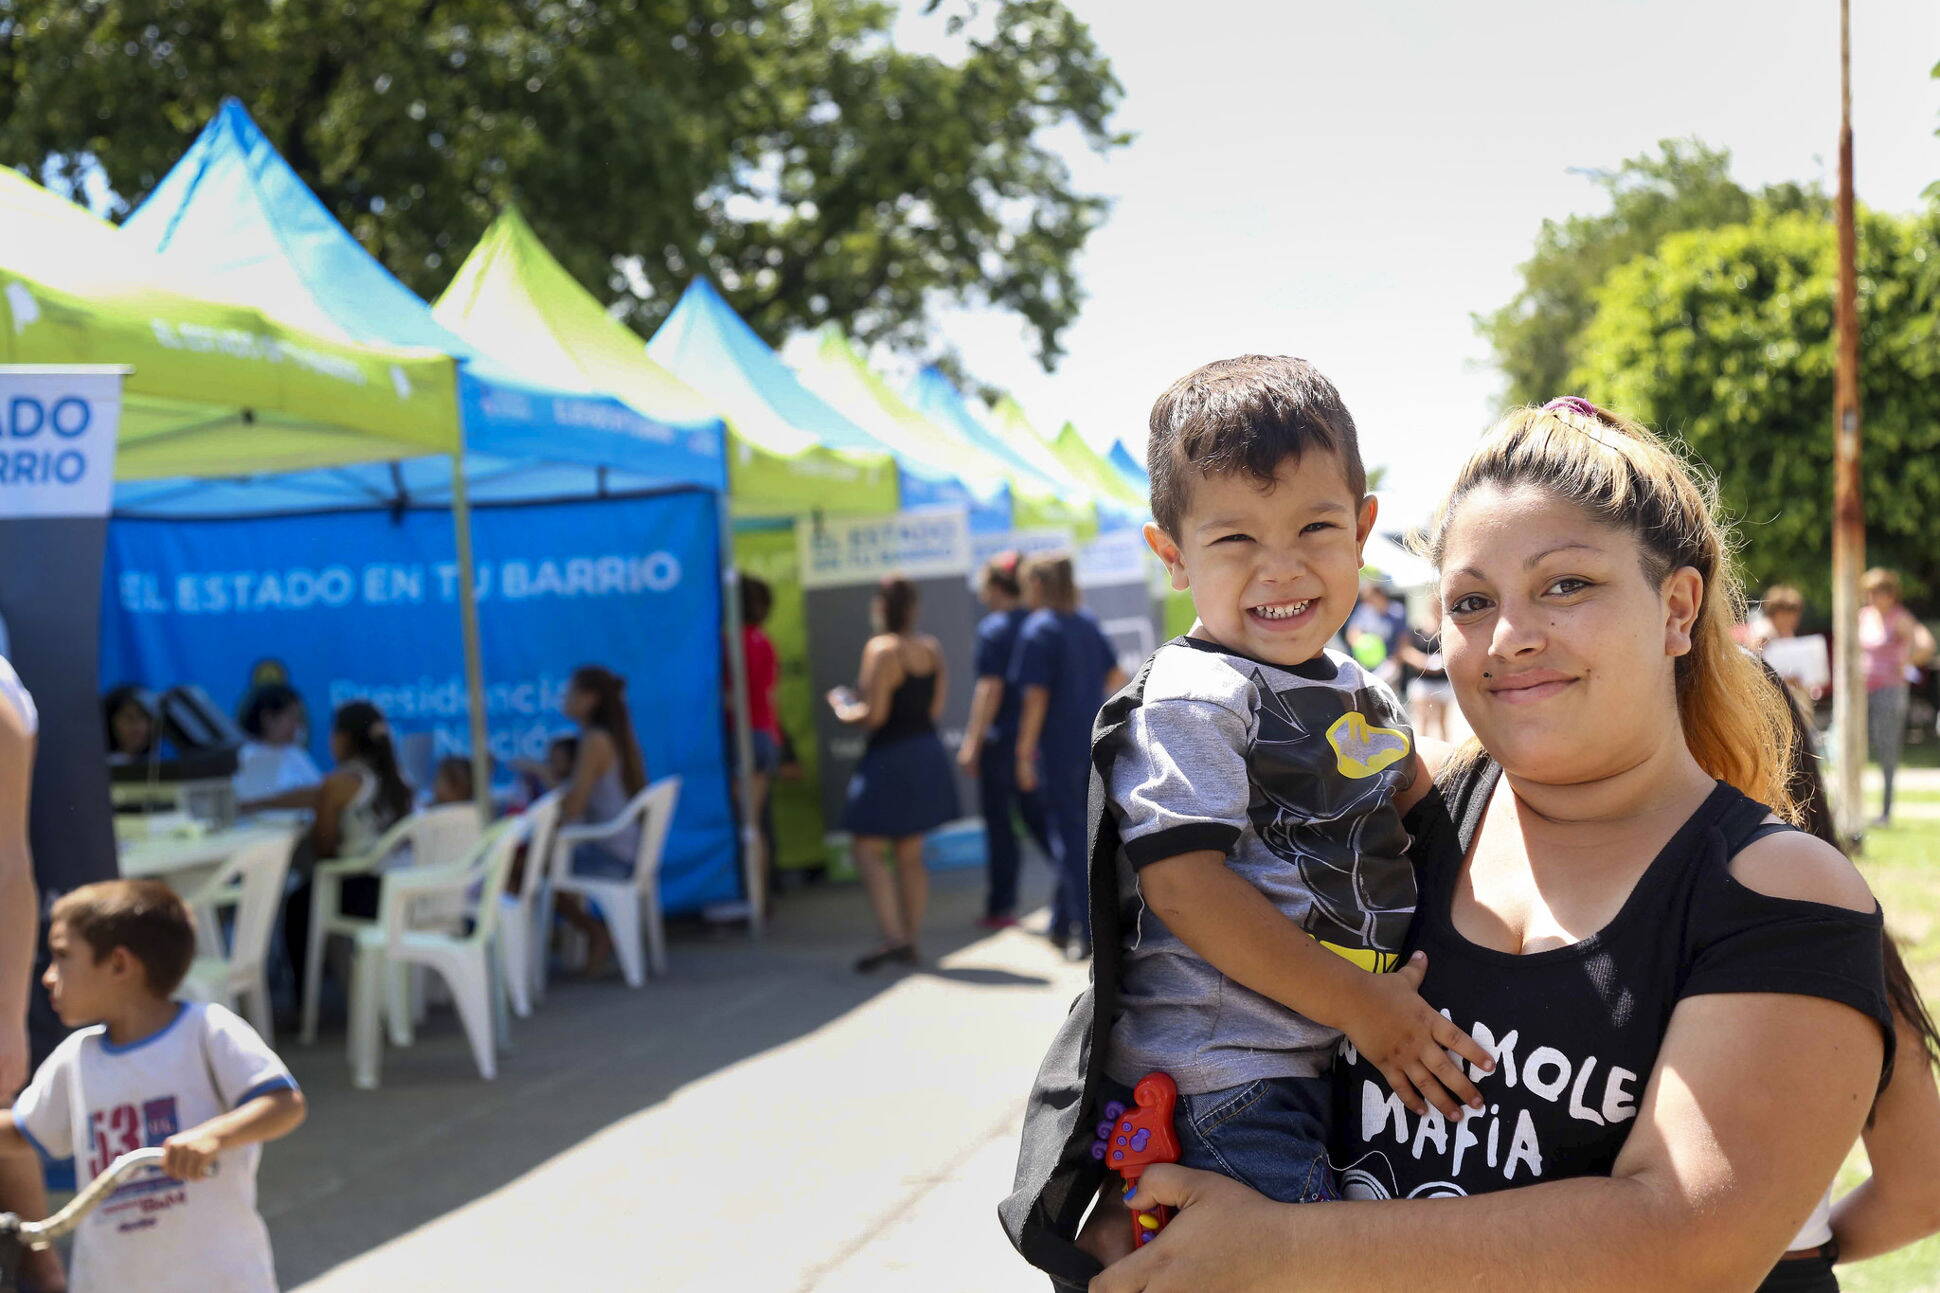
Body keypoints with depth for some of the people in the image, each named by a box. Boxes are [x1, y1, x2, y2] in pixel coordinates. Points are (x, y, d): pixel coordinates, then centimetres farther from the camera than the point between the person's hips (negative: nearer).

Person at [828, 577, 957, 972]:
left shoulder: (881, 650, -15)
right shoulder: (931, 648, 7)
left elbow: (873, 715, -19)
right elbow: (936, 708, 10)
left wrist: (842, 707, 2)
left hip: (890, 758, -8)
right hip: (928, 754, 8)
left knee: (869, 852, -2)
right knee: (910, 854, 12)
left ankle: (894, 937, -13)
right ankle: (912, 942, 12)